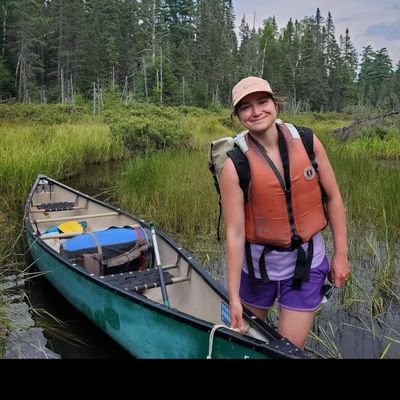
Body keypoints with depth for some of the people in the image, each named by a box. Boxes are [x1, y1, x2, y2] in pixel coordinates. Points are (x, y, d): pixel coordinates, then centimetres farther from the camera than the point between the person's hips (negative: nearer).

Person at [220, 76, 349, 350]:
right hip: (259, 262, -1)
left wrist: (341, 254, 2)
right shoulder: (235, 165, -17)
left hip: (308, 261, 1)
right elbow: (235, 233, -17)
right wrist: (234, 297, -13)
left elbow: (333, 197, 1)